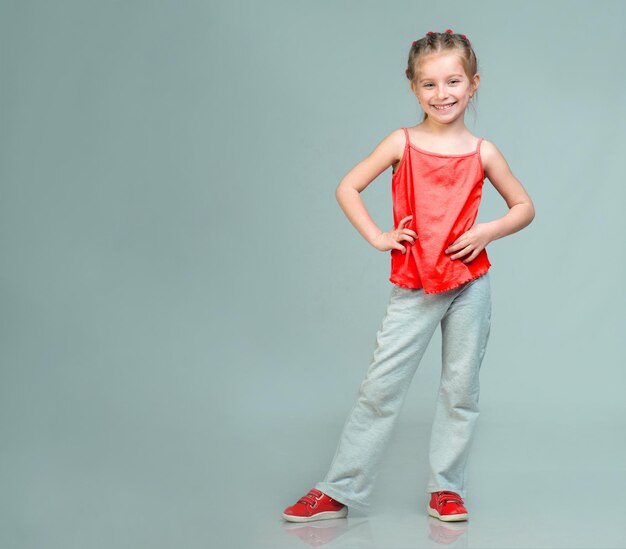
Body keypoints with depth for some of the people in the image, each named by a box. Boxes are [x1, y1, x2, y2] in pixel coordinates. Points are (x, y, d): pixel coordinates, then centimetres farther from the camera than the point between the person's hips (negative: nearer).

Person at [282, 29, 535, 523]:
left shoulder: (482, 152, 1)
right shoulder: (403, 143, -1)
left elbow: (525, 207, 11)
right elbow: (347, 188, 2)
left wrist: (486, 232, -6)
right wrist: (377, 237, -7)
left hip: (470, 284, 1)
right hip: (413, 288, -1)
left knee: (461, 390, 9)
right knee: (380, 388, 0)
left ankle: (447, 489, 24)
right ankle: (339, 491, 9)